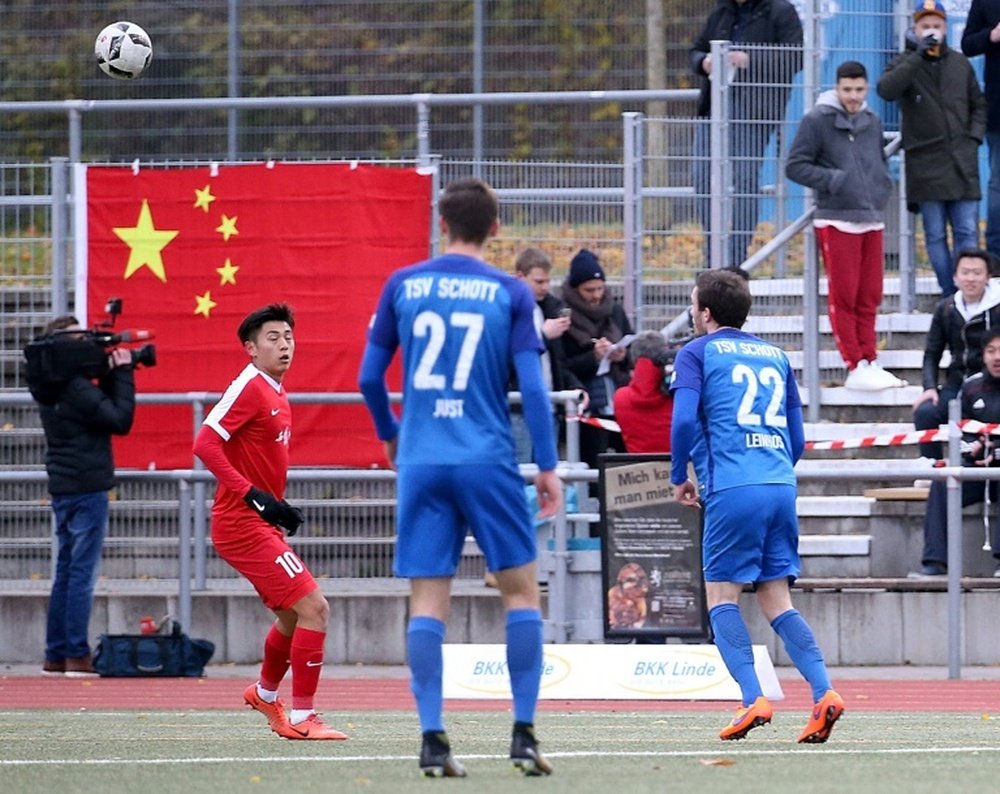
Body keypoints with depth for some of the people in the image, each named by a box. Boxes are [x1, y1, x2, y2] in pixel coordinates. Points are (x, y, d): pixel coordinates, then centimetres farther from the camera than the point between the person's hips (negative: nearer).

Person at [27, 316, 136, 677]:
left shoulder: (50, 389, 10)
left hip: (62, 487, 9)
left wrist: (110, 376, 6)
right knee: (82, 573, -6)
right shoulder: (77, 389, -17)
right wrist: (122, 373, -9)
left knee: (65, 573, 12)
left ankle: (56, 654, 14)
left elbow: (102, 407, 17)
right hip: (86, 486, -9)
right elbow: (120, 420, -16)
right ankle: (77, 656, -6)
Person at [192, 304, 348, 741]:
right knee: (314, 608, -14)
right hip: (242, 524, -10)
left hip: (260, 524, 10)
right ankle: (301, 718, -8)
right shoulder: (249, 388, -14)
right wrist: (252, 495, -26)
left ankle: (265, 693, 47)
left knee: (292, 613, 24)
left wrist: (279, 507, 13)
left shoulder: (276, 395, 14)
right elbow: (205, 443, -22)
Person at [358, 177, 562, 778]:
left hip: (420, 461, 2)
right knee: (522, 590, 8)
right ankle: (524, 734, 1)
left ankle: (433, 737, -4)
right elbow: (532, 386, -5)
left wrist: (390, 435, 25)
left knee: (429, 599, 3)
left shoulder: (402, 286, 4)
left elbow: (370, 377, 7)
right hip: (488, 459, -2)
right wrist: (548, 467, 2)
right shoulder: (511, 294, -1)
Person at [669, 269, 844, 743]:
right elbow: (797, 440, 19)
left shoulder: (697, 353, 5)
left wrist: (679, 478, 5)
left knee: (721, 595, 4)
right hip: (781, 486, 5)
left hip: (732, 489, -5)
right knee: (776, 601, 7)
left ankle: (753, 699, -12)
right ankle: (824, 692, -10)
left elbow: (685, 420, -8)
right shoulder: (775, 357, 21)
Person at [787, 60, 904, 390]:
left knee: (869, 297, 7)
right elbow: (796, 166, -6)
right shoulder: (817, 121, -5)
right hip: (837, 222, -6)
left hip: (872, 221, 6)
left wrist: (882, 187, 5)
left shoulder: (872, 122, 12)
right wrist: (835, 180, -15)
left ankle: (870, 363, 11)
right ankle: (856, 367, -3)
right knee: (844, 296, -4)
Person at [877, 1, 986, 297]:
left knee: (967, 233, -2)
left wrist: (975, 136, 5)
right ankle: (950, 296, 5)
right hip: (926, 165, -2)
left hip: (963, 164, 2)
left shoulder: (960, 63, 12)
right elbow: (886, 89, -19)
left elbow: (978, 105, 22)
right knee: (935, 235, 1)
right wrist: (917, 57, -23)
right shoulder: (905, 63, 2)